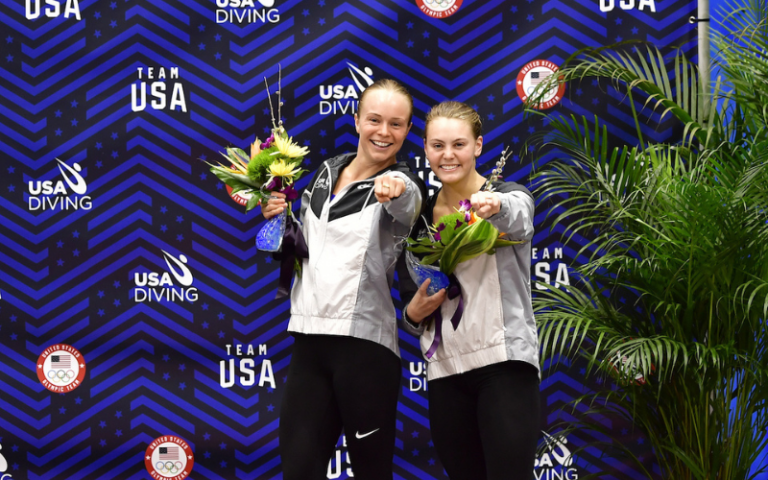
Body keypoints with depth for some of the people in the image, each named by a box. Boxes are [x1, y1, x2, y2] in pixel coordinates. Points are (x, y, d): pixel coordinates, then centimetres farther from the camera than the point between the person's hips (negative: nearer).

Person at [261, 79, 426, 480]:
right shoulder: (327, 171, 12)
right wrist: (281, 218, 4)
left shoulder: (402, 185, -6)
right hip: (309, 340, 5)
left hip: (364, 342, -5)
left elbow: (405, 204, -32)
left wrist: (394, 193, -54)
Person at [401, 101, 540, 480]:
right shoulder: (421, 216, 11)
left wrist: (495, 206, -51)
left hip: (504, 363, -4)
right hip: (445, 372, 4)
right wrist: (415, 312, -5)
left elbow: (518, 218, -29)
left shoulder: (509, 196, -2)